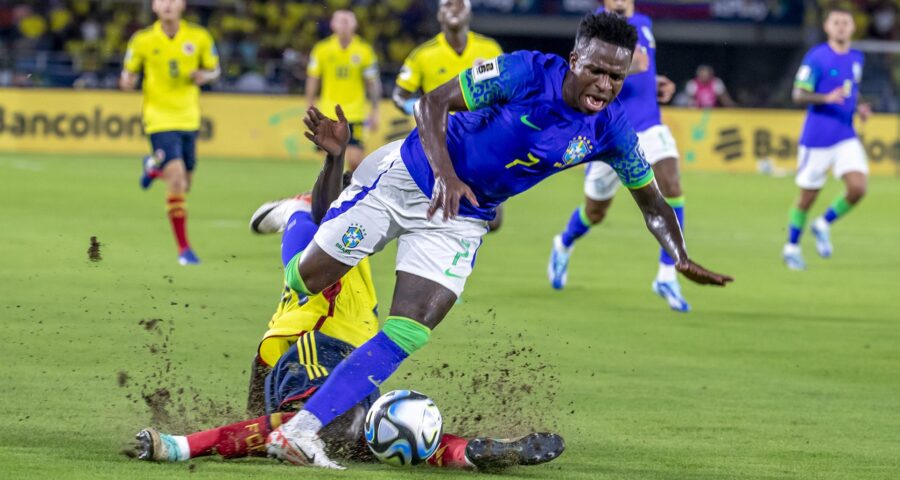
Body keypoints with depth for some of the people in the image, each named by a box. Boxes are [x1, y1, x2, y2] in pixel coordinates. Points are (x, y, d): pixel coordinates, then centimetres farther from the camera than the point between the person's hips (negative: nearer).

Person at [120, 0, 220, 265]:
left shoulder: (199, 37, -3)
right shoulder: (142, 40, -6)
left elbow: (214, 69, 9)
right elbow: (129, 72, 5)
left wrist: (204, 75, -14)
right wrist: (127, 81, -19)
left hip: (188, 119, 4)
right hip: (160, 119, -3)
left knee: (183, 184, 14)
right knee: (176, 178, -19)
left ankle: (154, 166, 51)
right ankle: (183, 248, -11)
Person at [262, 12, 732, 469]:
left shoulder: (611, 130, -11)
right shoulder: (526, 73, -24)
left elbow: (653, 204, 2)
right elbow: (433, 102, -19)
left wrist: (682, 259, -14)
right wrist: (445, 174, -33)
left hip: (461, 221, 3)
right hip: (407, 178, -3)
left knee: (407, 336, -12)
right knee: (304, 280, 4)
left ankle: (300, 432, -12)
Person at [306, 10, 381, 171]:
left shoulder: (364, 51, -1)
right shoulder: (322, 50, 0)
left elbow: (373, 83, 6)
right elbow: (312, 81, 7)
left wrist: (374, 112, 4)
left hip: (355, 115, -1)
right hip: (328, 115, 1)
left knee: (355, 160, -10)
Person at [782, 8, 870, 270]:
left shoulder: (857, 59, 10)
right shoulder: (816, 57, -9)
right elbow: (798, 95, -13)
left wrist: (859, 108, 6)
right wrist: (827, 98, -29)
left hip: (846, 137, 5)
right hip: (817, 138, -5)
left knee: (858, 187, -13)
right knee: (807, 197, 3)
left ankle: (824, 225, 12)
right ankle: (791, 247, 22)